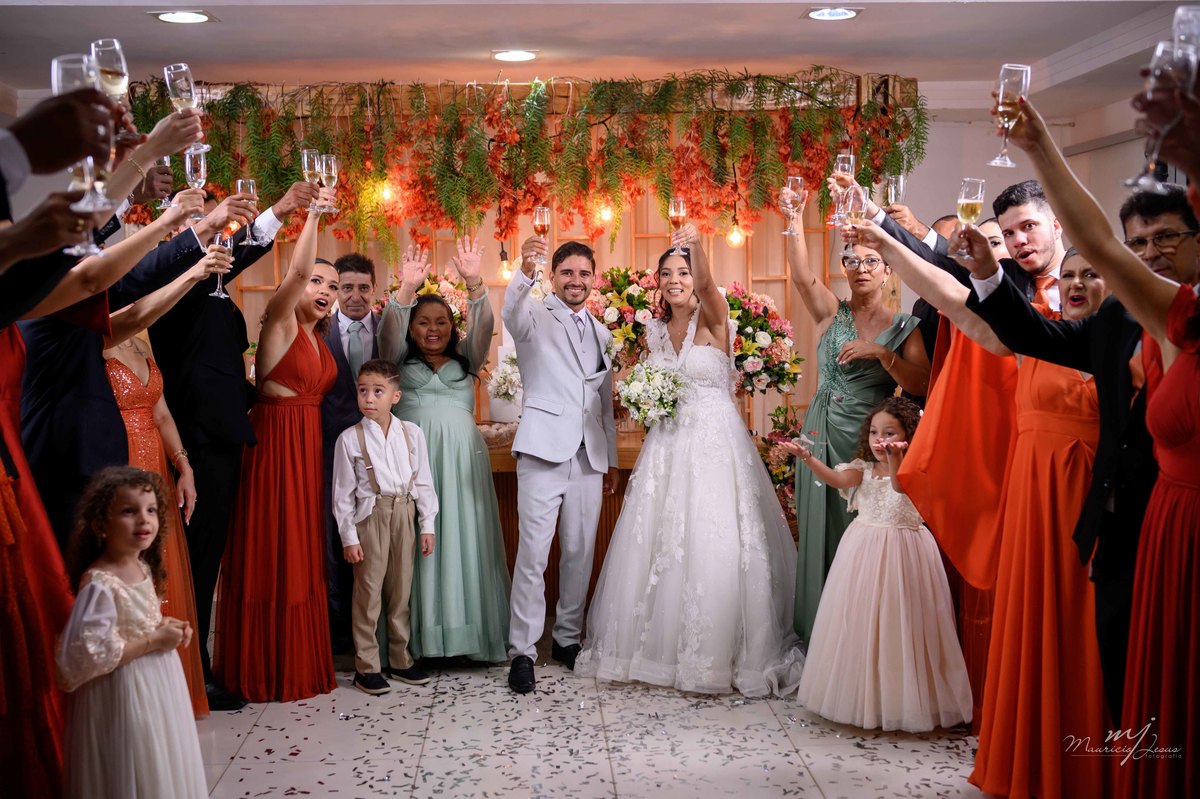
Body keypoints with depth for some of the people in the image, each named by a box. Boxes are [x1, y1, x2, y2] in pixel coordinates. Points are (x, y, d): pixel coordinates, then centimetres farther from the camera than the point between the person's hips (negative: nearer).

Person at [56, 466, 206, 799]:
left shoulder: (143, 567, 1)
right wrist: (155, 641, -22)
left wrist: (166, 626, -2)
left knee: (164, 766, 20)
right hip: (124, 695, -8)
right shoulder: (99, 584, -25)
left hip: (159, 684, 8)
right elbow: (88, 656, -28)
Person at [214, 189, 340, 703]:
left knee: (303, 553, 11)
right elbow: (296, 271, -24)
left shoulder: (318, 336, 16)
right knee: (269, 551, -2)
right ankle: (262, 667, 9)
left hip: (309, 446, 8)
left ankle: (300, 661, 20)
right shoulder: (280, 322, -7)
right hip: (275, 442, -8)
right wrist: (313, 213, -28)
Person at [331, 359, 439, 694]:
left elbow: (423, 481, 6)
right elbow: (343, 493, -4)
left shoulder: (412, 434, 2)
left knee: (401, 591, 12)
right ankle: (366, 666, 11)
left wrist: (428, 524, 3)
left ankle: (400, 659, 25)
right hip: (370, 516, -3)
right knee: (368, 593, 0)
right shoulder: (349, 438, -6)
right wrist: (349, 536, -7)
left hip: (404, 515, 3)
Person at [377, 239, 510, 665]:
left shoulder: (465, 361, 16)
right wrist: (407, 289, -21)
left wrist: (473, 282, -16)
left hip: (460, 460, 2)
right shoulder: (400, 361, 14)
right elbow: (390, 329, -4)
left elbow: (482, 326, 1)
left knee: (463, 540, 0)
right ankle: (417, 637, -1)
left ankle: (468, 631, 5)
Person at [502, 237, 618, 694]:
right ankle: (522, 651, 0)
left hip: (589, 457, 5)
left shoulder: (602, 334, 18)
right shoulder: (536, 316, 2)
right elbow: (512, 311, -24)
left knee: (580, 553, 9)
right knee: (533, 554, -7)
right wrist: (525, 273, -44)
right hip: (544, 450, -5)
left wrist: (612, 459, 20)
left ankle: (567, 639, 23)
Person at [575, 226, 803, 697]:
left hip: (715, 445, -5)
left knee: (716, 548, -7)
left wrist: (696, 245, -43)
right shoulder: (653, 332, 12)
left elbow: (706, 284, -25)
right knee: (657, 547, 5)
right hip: (667, 445, 5)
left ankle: (720, 655, 6)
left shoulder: (713, 319, -3)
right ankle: (659, 647, 18)